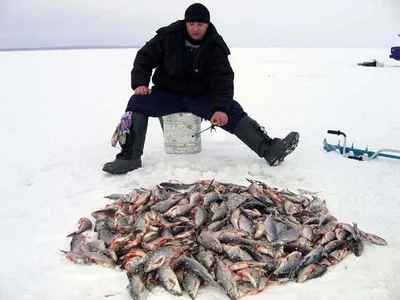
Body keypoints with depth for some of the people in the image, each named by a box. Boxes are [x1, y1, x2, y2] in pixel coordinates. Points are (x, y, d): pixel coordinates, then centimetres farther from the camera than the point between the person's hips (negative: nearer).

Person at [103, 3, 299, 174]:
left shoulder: (215, 47, -9)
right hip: (167, 94, 0)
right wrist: (140, 82, -19)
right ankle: (130, 156, -29)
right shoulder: (168, 36, -9)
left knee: (232, 111, -21)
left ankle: (268, 149, -29)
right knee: (137, 103, -26)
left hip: (201, 97, 0)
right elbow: (144, 57, 0)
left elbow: (223, 80, -16)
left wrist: (221, 108, -34)